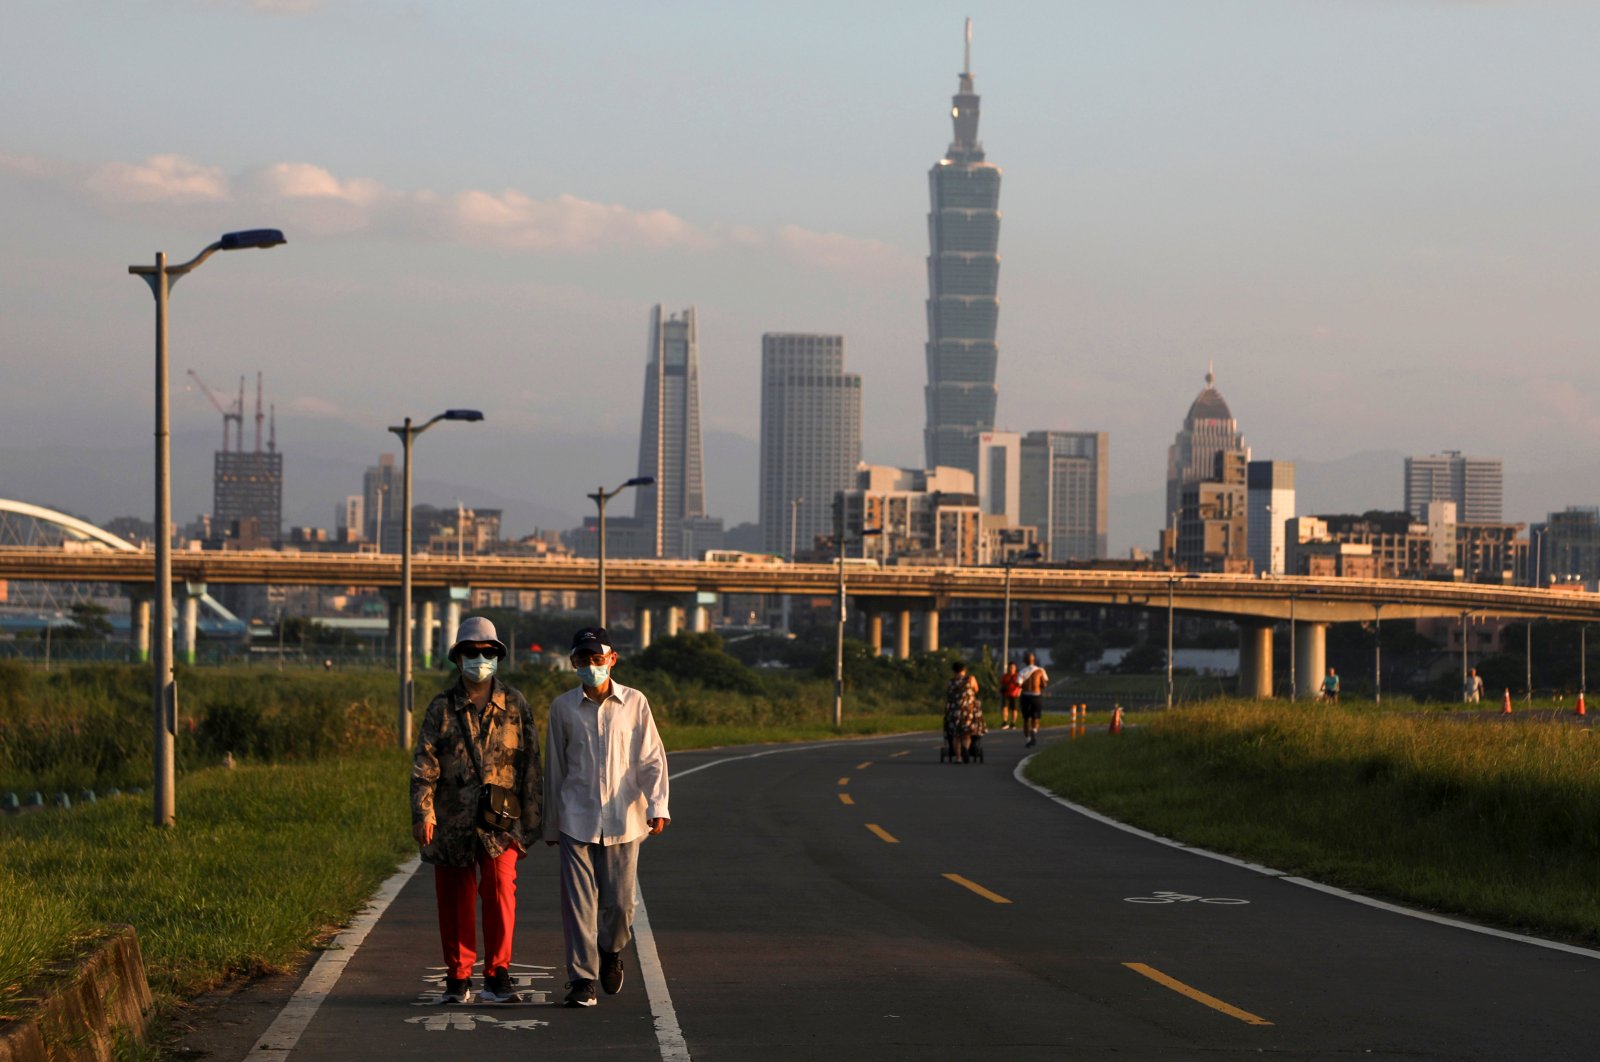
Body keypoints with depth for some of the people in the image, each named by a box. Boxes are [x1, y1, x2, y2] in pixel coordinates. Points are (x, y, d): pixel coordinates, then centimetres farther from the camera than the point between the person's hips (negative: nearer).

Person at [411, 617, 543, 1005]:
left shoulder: (514, 706, 8)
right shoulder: (442, 708, 6)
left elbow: (530, 765, 11)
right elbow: (424, 763, -1)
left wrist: (530, 820, 9)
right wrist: (423, 811, -14)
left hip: (500, 820, -1)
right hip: (452, 822, 1)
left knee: (500, 889, -15)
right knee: (454, 900, 5)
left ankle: (497, 976, -9)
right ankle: (458, 978, 15)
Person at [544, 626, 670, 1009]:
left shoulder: (634, 703, 2)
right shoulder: (563, 707, 5)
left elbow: (651, 760, 1)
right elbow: (555, 768, 11)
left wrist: (657, 806, -14)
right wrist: (551, 824, 14)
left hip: (622, 819, 0)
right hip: (576, 819, 0)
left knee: (619, 901, 2)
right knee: (579, 900, -7)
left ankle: (611, 950, 33)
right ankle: (582, 980, -3)